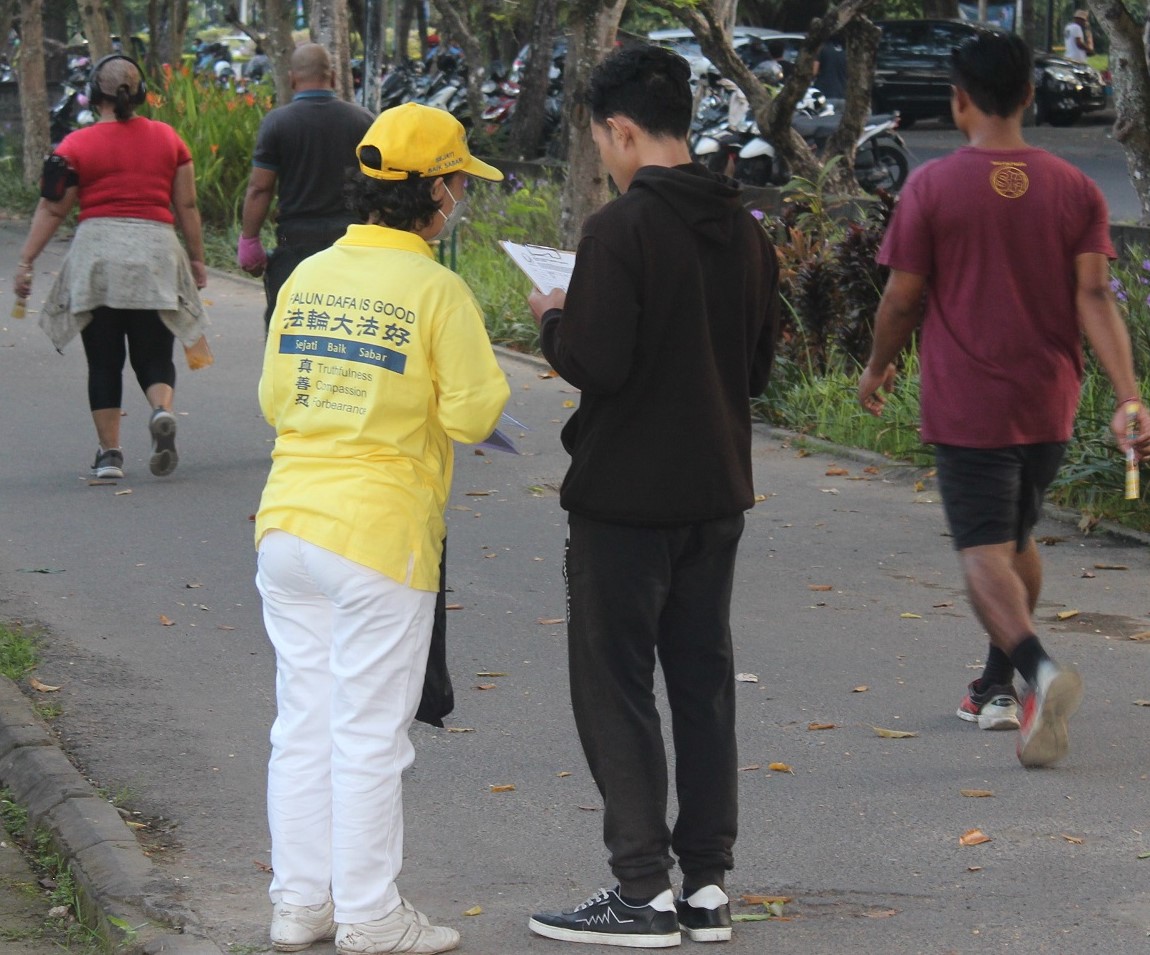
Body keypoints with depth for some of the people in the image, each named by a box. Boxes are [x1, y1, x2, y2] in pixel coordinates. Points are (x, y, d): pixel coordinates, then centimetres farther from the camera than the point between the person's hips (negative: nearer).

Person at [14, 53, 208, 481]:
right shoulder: (168, 139, 7)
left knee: (103, 361, 8)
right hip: (155, 252, 1)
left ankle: (109, 452, 6)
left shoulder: (77, 145, 0)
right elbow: (187, 206, 10)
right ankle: (162, 411, -23)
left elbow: (52, 209, -1)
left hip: (97, 251, -1)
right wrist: (197, 258, 19)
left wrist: (26, 262, 5)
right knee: (153, 356, 8)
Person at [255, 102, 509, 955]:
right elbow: (474, 413, -11)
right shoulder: (437, 291, -13)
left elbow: (276, 398, 12)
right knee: (369, 731, 1)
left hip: (289, 522, 6)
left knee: (304, 719, 14)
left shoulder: (308, 277, 6)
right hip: (379, 532, -6)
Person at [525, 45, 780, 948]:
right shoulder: (744, 230, 6)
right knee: (703, 679, 13)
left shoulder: (621, 229, -17)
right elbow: (759, 367, 12)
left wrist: (554, 320, -3)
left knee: (615, 687, 2)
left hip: (626, 499, -7)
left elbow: (595, 364, -21)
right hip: (716, 491, 7)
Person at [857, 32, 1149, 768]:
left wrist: (879, 369, 13)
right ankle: (999, 689, 28)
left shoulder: (931, 188, -8)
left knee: (985, 553, -6)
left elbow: (903, 299, -5)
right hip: (1049, 403, 4)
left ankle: (1039, 668, -31)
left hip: (966, 404, -4)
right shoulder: (1074, 189, 1)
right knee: (1018, 539, 21)